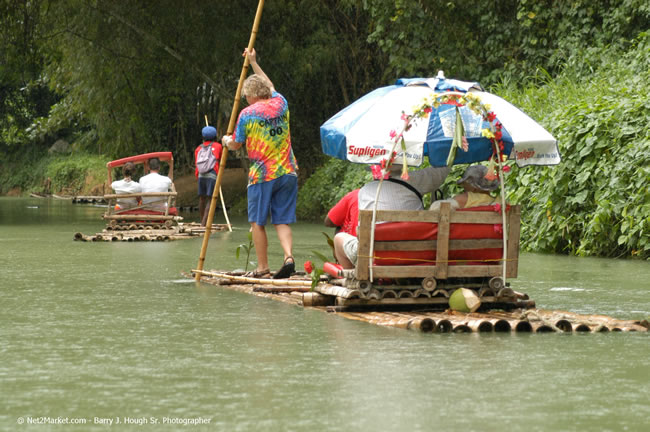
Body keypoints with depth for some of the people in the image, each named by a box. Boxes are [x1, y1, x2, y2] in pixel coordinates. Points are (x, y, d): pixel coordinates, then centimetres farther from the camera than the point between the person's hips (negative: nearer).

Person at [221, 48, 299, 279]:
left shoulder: (247, 114, -6)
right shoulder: (280, 104, 6)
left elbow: (236, 145, 7)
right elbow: (270, 86, 30)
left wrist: (227, 141, 30)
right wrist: (254, 63, 39)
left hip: (262, 175, -4)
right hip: (287, 173, 4)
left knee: (258, 222, 5)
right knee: (282, 221, 6)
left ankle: (263, 267, 4)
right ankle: (289, 256, -14)